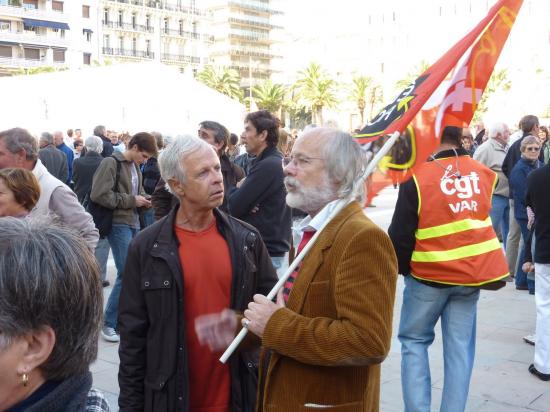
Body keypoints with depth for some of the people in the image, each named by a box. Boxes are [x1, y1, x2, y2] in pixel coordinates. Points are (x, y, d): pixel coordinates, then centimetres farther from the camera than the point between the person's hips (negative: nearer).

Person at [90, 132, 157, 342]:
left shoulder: (135, 166, 13)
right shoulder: (111, 163, -10)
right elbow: (99, 195, -18)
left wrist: (143, 200, 2)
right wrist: (132, 200, -15)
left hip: (134, 223, 8)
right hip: (119, 224, -8)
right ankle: (110, 322, 3)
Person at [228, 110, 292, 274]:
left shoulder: (267, 166, -19)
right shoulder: (277, 161, 12)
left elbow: (234, 208, -19)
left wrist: (237, 188, 1)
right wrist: (240, 190, -10)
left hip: (265, 252, -10)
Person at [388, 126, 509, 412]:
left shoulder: (418, 177, -16)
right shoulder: (483, 173, 0)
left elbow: (400, 235, -11)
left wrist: (401, 268, 4)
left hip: (429, 275, -4)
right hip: (472, 272, 4)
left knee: (414, 340, 12)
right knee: (460, 346, 10)